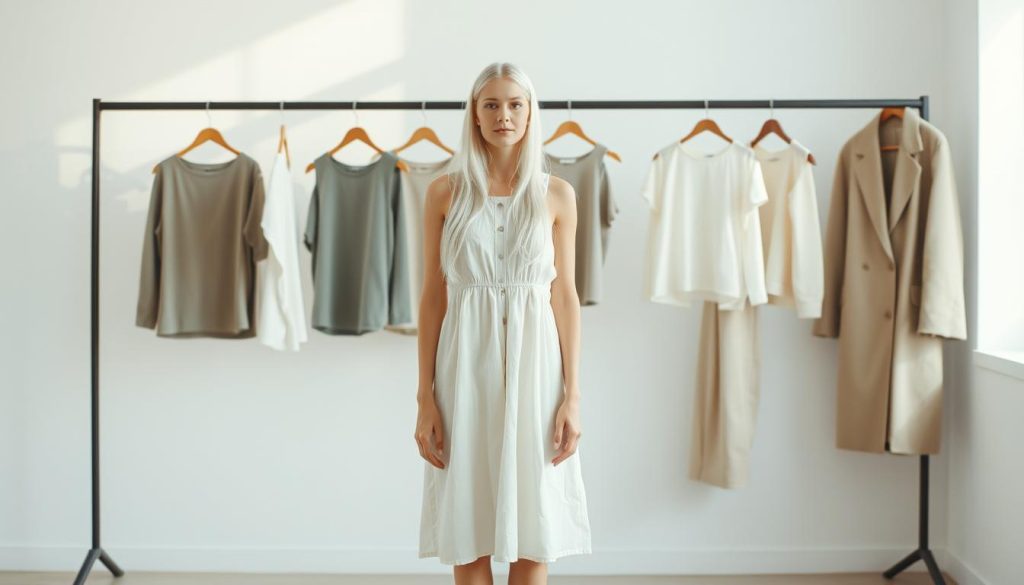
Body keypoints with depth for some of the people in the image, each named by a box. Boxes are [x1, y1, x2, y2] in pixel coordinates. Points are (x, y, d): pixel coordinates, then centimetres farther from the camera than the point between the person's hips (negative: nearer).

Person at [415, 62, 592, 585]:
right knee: (468, 532, 7)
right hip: (467, 366, 0)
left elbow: (565, 295, 3)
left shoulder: (556, 194, 4)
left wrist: (572, 395, -2)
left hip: (533, 365, 0)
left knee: (533, 535, 6)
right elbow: (433, 295, 2)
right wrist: (425, 397, -2)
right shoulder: (444, 192, 2)